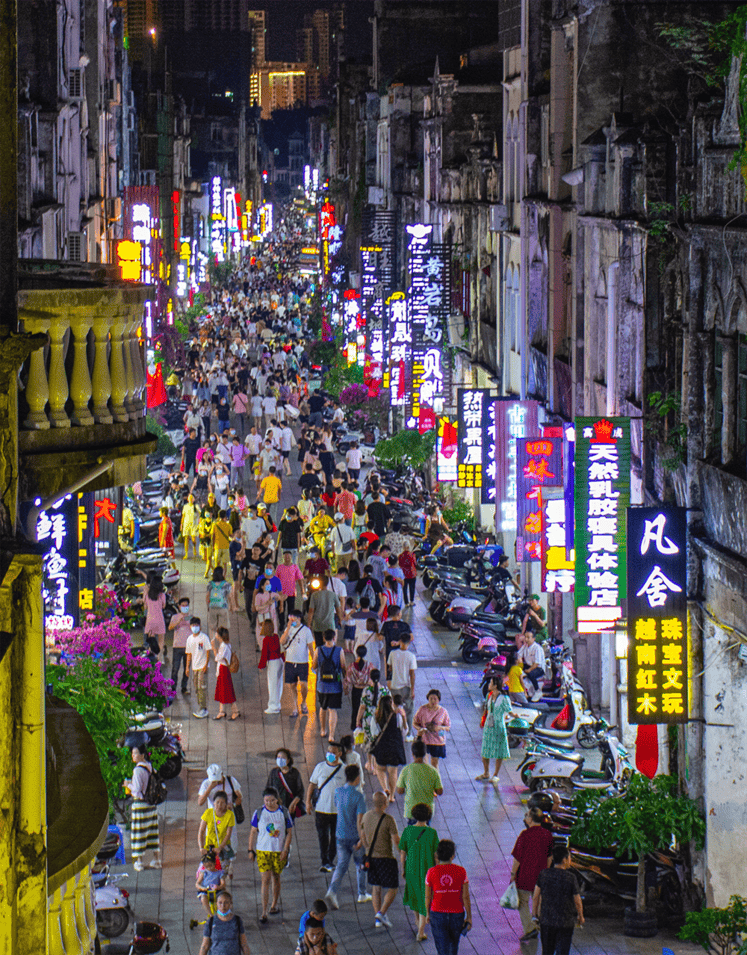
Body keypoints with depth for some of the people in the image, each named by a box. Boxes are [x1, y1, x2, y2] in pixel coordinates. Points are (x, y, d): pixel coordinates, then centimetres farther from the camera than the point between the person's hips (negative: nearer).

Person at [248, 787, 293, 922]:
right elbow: (253, 832, 6)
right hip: (262, 850, -1)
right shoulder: (259, 813, -2)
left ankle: (275, 904, 36)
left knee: (276, 877, 14)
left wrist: (285, 849, -5)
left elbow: (289, 833, 3)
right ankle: (264, 912, -9)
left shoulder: (284, 813, -2)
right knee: (265, 879, -9)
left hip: (279, 851, 1)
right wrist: (251, 850, 3)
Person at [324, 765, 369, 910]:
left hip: (340, 834, 4)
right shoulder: (358, 796, -19)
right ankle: (362, 894, 27)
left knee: (341, 865, 6)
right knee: (360, 863, 17)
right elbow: (359, 819, -22)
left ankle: (332, 891, -16)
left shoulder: (338, 791, 0)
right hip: (355, 836, -4)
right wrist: (361, 839, -19)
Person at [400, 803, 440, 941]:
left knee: (414, 894, 28)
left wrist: (403, 870, 8)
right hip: (428, 870, -2)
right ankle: (420, 932, 2)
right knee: (425, 900, 8)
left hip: (411, 869, 2)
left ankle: (419, 923, 47)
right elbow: (436, 854, -9)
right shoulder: (432, 833, -14)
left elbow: (402, 853, -5)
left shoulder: (408, 831, -9)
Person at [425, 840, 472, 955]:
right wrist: (469, 917, 2)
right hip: (457, 914, 1)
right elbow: (466, 897, -8)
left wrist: (428, 914, 13)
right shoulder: (461, 872, -11)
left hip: (437, 915, -1)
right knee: (454, 945, 25)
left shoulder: (432, 872, -10)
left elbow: (428, 897, -2)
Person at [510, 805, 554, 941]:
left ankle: (529, 929, -5)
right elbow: (549, 856, 10)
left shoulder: (525, 835, -19)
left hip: (525, 874, -5)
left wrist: (513, 873, -6)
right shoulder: (547, 835, 0)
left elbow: (517, 857, -16)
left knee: (522, 902, 5)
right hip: (540, 874, 5)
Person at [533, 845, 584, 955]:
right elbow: (577, 902, -9)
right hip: (565, 921, -3)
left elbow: (536, 897, -1)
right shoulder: (571, 878, -16)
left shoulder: (543, 874, -6)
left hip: (546, 919, 3)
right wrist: (581, 917, 9)